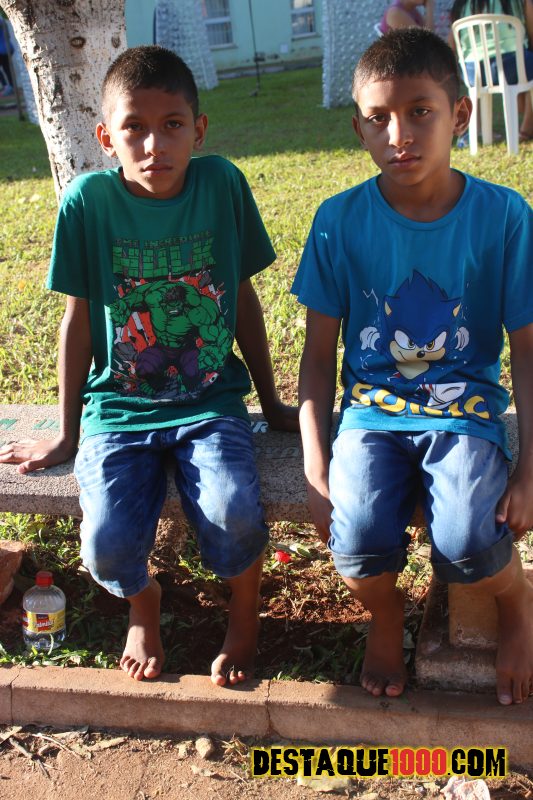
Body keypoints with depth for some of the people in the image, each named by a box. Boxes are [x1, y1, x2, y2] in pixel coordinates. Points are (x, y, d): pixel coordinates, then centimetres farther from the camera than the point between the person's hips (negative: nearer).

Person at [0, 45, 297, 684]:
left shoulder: (223, 185, -5)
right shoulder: (89, 200, -8)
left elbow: (243, 298, 7)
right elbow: (79, 319, 1)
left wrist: (270, 401, 13)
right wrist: (67, 434, 8)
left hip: (210, 402, 0)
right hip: (117, 406, 0)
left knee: (233, 515, -26)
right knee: (108, 546, -21)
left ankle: (245, 614, 10)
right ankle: (141, 602, 19)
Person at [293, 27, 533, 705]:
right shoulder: (340, 221, -3)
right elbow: (320, 352, 2)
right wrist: (315, 468, -6)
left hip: (465, 408, -1)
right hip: (371, 409, 1)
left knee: (466, 545, -27)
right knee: (359, 543, -25)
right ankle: (385, 615, 13)